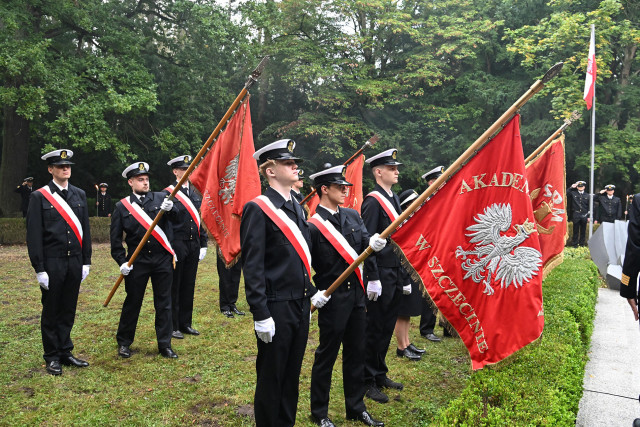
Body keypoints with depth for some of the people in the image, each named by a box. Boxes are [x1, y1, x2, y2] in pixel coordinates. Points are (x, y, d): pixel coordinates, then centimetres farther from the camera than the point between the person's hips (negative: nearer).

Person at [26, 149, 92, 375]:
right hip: (52, 263, -4)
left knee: (68, 310, 12)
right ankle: (52, 357, 21)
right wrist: (39, 269, -10)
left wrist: (86, 261, 8)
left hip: (75, 262, 4)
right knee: (51, 312, 8)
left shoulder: (79, 195, 9)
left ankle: (65, 352, 25)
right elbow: (34, 235, -7)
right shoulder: (39, 197, -5)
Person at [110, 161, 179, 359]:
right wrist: (122, 261, -6)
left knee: (164, 303, 6)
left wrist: (170, 208, -37)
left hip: (163, 260, 1)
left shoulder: (160, 198, 3)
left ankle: (165, 345, 16)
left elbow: (175, 216, -15)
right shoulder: (122, 206, 2)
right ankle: (123, 342, 27)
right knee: (132, 302, 10)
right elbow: (115, 238, 3)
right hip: (137, 262, 0)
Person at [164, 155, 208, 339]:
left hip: (193, 246, 6)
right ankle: (172, 326, 14)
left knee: (189, 286, 12)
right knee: (174, 287, 3)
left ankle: (185, 323, 23)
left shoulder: (195, 193, 12)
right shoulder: (168, 194, -7)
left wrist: (203, 245, 10)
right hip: (177, 246, -6)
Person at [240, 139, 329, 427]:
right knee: (271, 378, 8)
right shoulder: (257, 209, -13)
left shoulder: (296, 208, 13)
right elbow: (252, 266, -17)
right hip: (277, 309, -7)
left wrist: (312, 292, 15)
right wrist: (261, 315, -19)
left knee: (292, 374, 19)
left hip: (301, 306, 8)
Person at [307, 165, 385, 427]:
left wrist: (374, 243, -21)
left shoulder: (352, 216, 6)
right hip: (332, 300, -6)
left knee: (355, 354, 17)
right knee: (326, 356, 8)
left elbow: (365, 243, 0)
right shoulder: (312, 226, -14)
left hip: (357, 295, 7)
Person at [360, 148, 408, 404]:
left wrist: (403, 276, 17)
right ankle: (368, 382, 15)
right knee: (374, 329, 2)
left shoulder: (394, 199, 14)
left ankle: (380, 374, 30)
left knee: (387, 327, 16)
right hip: (381, 275, -8)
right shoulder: (373, 201, -13)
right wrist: (373, 278, -20)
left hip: (396, 274, 8)